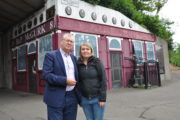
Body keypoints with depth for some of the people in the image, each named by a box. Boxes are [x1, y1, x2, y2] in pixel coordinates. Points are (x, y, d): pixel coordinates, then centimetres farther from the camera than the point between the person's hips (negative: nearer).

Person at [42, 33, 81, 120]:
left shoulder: (73, 58, 13)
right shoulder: (51, 55, -5)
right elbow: (46, 75, -15)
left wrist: (79, 95, 14)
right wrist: (65, 80, -20)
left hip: (72, 98, 6)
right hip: (56, 98, -5)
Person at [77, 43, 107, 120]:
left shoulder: (97, 62, -4)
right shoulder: (78, 64, 2)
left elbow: (103, 80, -6)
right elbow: (77, 82, 6)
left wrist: (102, 98, -11)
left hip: (97, 98, -2)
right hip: (85, 99, 2)